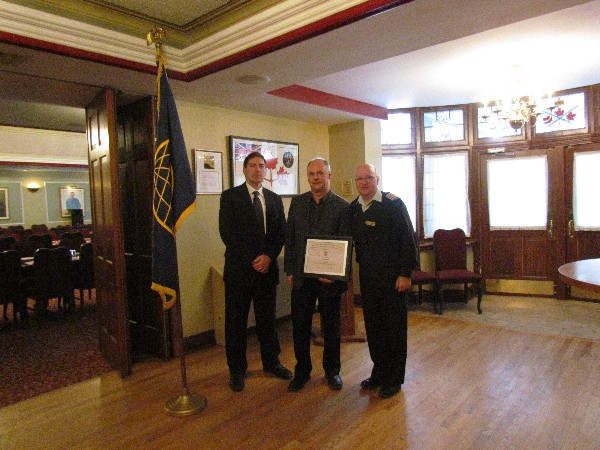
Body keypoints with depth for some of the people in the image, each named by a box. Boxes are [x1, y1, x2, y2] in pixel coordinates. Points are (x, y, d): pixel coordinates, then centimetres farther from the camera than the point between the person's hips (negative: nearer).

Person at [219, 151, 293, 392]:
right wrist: (251, 261, -13)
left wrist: (269, 256, -9)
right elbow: (227, 232, -9)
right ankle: (237, 369, 23)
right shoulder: (230, 196, -1)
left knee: (267, 318, 14)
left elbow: (281, 232, 7)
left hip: (267, 267, 3)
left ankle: (271, 362, 31)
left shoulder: (274, 199, 11)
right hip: (239, 269, -3)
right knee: (236, 320, 7)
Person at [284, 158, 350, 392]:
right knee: (299, 325, 10)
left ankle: (332, 371, 33)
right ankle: (302, 371, 29)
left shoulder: (342, 206, -6)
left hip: (329, 276, -2)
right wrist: (289, 270, 3)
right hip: (301, 276, 3)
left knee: (331, 327, 13)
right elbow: (289, 238, 6)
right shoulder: (297, 203, 4)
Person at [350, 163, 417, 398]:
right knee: (372, 325, 14)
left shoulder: (393, 204, -11)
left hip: (392, 276, -5)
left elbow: (408, 240, -13)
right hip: (367, 276, 6)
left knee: (394, 326, 6)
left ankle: (394, 379, 21)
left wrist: (405, 274, -16)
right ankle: (379, 372, 31)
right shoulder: (353, 208, 6)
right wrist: (361, 265, 7)